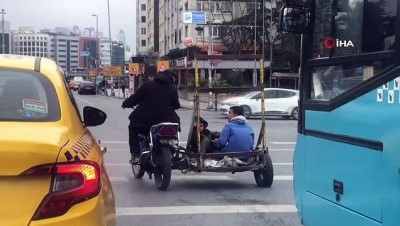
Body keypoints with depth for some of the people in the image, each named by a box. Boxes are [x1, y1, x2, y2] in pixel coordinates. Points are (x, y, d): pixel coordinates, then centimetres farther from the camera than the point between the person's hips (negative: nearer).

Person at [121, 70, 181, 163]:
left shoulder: (147, 86, 2)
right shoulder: (173, 90, 4)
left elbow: (135, 98, 3)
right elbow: (176, 106, 10)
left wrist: (125, 104, 22)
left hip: (144, 121, 0)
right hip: (165, 121, 1)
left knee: (133, 128, 27)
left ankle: (135, 154, 13)